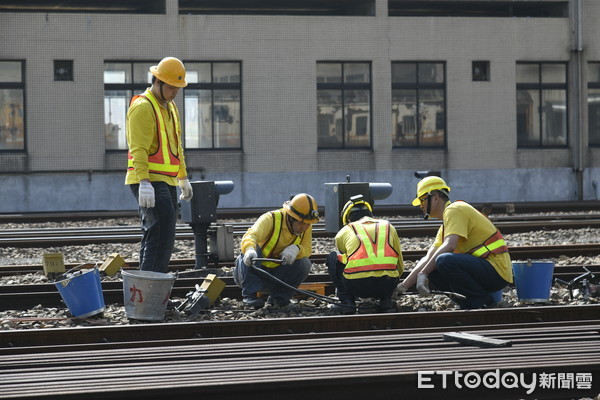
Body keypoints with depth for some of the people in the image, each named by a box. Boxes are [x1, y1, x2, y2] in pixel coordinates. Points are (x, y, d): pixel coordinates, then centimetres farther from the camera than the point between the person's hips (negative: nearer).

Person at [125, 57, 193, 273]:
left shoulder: (170, 107, 19)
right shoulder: (143, 107, -12)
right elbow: (139, 149, -20)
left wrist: (183, 178, 28)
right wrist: (144, 182, -28)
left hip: (166, 181, 10)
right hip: (149, 181, -10)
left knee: (155, 237, 11)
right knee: (163, 233, -18)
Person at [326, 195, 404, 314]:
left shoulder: (344, 232, 20)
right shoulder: (389, 227, 26)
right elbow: (400, 266, 34)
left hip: (357, 286, -2)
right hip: (387, 285, 2)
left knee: (333, 257, 26)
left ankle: (346, 303, 13)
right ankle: (385, 302, 15)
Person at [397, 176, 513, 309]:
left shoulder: (454, 210, -10)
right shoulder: (446, 223, 21)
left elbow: (449, 245, -25)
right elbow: (428, 258, 16)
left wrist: (422, 273, -24)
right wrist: (404, 285, 8)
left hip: (496, 271, -10)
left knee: (444, 261, -30)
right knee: (431, 267, 9)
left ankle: (483, 301, -13)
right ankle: (469, 305, 5)